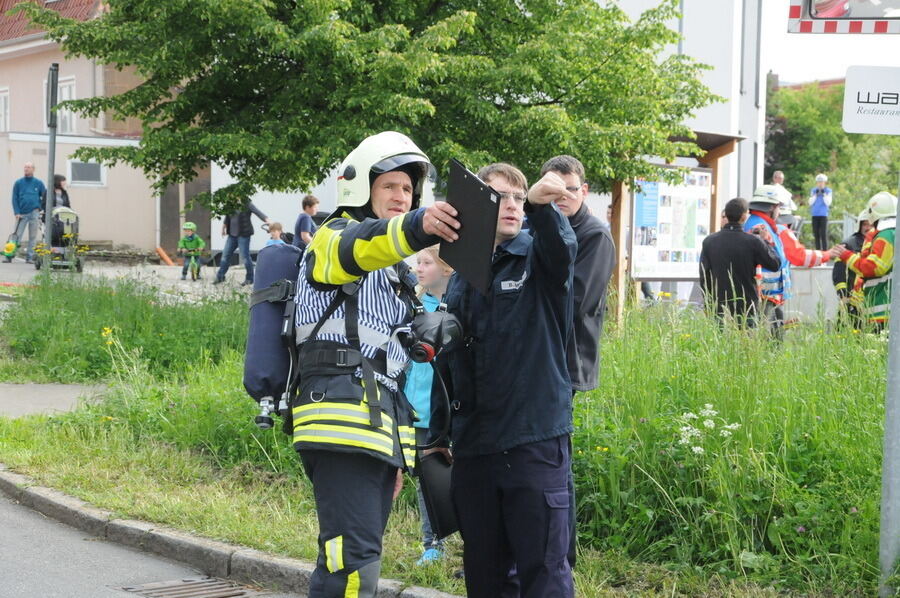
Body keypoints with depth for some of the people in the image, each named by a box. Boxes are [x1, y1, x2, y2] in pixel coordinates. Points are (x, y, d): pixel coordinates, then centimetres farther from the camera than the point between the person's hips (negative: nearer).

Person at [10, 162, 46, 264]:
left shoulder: (39, 183, 7)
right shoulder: (18, 183, 6)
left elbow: (44, 197, 9)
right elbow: (15, 198, 4)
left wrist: (40, 208, -3)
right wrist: (17, 212, -6)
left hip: (34, 213, 1)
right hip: (22, 213, 0)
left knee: (32, 236, 3)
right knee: (17, 235, -5)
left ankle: (29, 257, 8)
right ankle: (9, 256, -5)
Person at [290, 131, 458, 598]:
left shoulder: (393, 268, 29)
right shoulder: (332, 239, 1)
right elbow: (359, 247, -26)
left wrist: (395, 455, 28)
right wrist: (416, 227, -48)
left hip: (381, 423, 9)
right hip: (344, 420, -9)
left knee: (359, 556, 9)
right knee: (353, 559, -20)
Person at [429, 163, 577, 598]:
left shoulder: (537, 259, 1)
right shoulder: (462, 275, 14)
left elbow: (561, 248, -25)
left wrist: (541, 206, -45)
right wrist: (437, 435, 19)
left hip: (535, 442, -5)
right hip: (472, 447, 5)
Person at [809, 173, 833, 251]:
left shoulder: (828, 191, 3)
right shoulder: (813, 190, 10)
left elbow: (828, 203, -6)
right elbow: (810, 202, 3)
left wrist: (824, 194, -12)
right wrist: (815, 194, -6)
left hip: (824, 215, -3)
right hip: (815, 215, 3)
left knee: (823, 234, -10)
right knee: (816, 234, 4)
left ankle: (825, 250, -9)